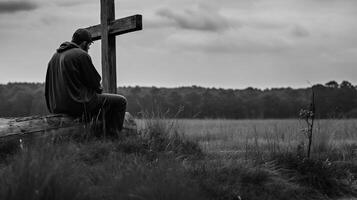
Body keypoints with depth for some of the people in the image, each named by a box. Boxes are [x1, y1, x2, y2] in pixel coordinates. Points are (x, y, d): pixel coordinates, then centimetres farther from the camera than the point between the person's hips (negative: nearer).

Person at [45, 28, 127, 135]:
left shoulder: (55, 56, 15)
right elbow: (94, 81, -8)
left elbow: (48, 87, 18)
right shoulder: (82, 55, -10)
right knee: (120, 101, -3)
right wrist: (98, 89, 15)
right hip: (77, 104, -9)